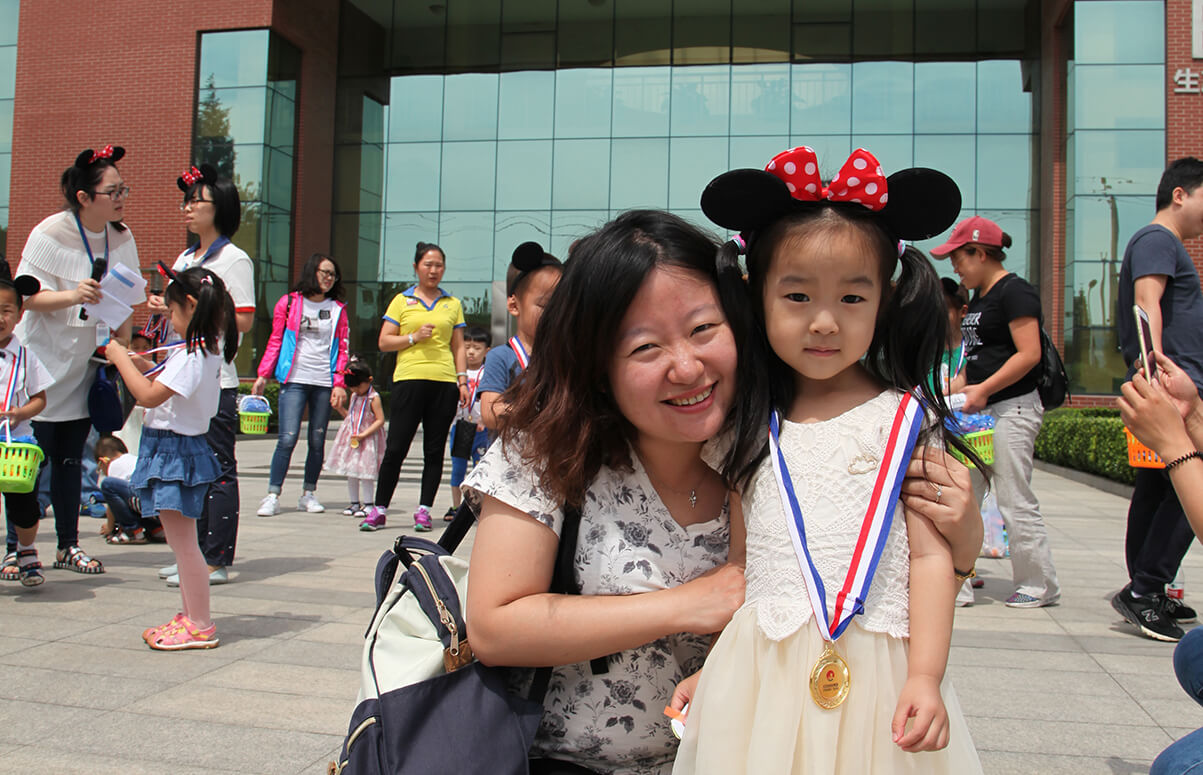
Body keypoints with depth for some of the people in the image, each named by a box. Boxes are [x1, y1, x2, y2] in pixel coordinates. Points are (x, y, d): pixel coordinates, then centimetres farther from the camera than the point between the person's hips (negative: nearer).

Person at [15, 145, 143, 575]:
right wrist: (72, 296, -32)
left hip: (85, 365, 5)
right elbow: (25, 297, -16)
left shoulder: (121, 238, 2)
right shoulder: (50, 234, -13)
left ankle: (68, 545, 18)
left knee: (71, 457, 10)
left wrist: (122, 344, 3)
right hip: (41, 361, -5)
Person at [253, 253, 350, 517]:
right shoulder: (289, 302, 7)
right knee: (288, 438, -10)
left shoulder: (338, 309, 11)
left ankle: (309, 493, 17)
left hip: (325, 383, 2)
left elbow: (342, 349, 9)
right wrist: (263, 375, 2)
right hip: (295, 379, -2)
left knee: (317, 441, 5)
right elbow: (275, 341, 8)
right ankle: (273, 495, -4)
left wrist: (340, 383, 0)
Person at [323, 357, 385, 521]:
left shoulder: (373, 398, -11)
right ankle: (355, 503, 19)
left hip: (367, 440, -7)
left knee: (365, 472, -7)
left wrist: (363, 434, -22)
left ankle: (367, 504, 2)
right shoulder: (354, 396, 12)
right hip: (351, 439, 7)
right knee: (351, 473, 9)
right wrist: (339, 408, 5)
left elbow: (380, 420, -16)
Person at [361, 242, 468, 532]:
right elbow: (384, 342, 5)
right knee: (395, 448, -4)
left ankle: (424, 510, 10)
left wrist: (463, 380, 5)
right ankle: (379, 509, 6)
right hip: (409, 379, -2)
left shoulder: (452, 304, 15)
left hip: (444, 382, 2)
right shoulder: (402, 300, 10)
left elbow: (458, 347, 15)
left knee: (435, 451, 3)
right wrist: (414, 338, -9)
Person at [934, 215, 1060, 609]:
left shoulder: (1014, 291, -11)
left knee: (1015, 500, -4)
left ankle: (1041, 584, 9)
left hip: (1013, 408, -10)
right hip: (981, 410, 10)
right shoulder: (980, 296, 17)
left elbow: (1029, 354, -19)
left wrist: (983, 389, -20)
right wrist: (955, 390, 11)